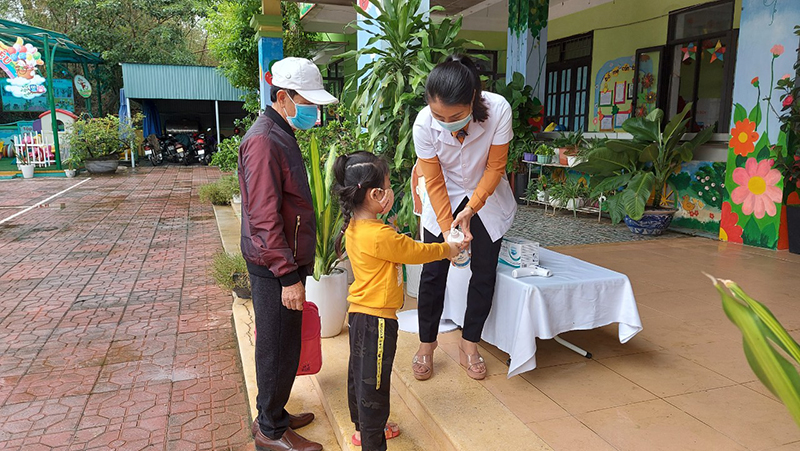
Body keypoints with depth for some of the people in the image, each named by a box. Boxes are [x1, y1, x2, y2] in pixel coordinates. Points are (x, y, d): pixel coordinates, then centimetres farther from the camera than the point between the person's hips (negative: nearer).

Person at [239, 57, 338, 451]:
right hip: (275, 269, -10)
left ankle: (272, 415, 35)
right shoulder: (263, 141, -19)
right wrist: (289, 275, -23)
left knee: (282, 346, 19)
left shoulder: (282, 135, 14)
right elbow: (264, 218, -24)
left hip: (285, 262, 10)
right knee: (279, 349, 3)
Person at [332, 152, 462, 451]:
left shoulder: (354, 228, 2)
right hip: (377, 319, -10)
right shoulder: (380, 236, -26)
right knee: (374, 382, 3)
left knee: (359, 374, 22)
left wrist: (382, 213, 0)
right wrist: (449, 249, 3)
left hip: (359, 313, 10)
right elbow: (417, 252, -14)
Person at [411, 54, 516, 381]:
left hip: (487, 196, 1)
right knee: (433, 272, 1)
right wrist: (447, 228, -23)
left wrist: (470, 210, -24)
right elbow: (435, 182, -18)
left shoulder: (498, 110, -29)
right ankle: (426, 345, 19)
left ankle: (469, 345, 20)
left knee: (485, 271, 3)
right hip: (443, 199, 0)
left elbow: (495, 167, -17)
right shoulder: (424, 124, -28)